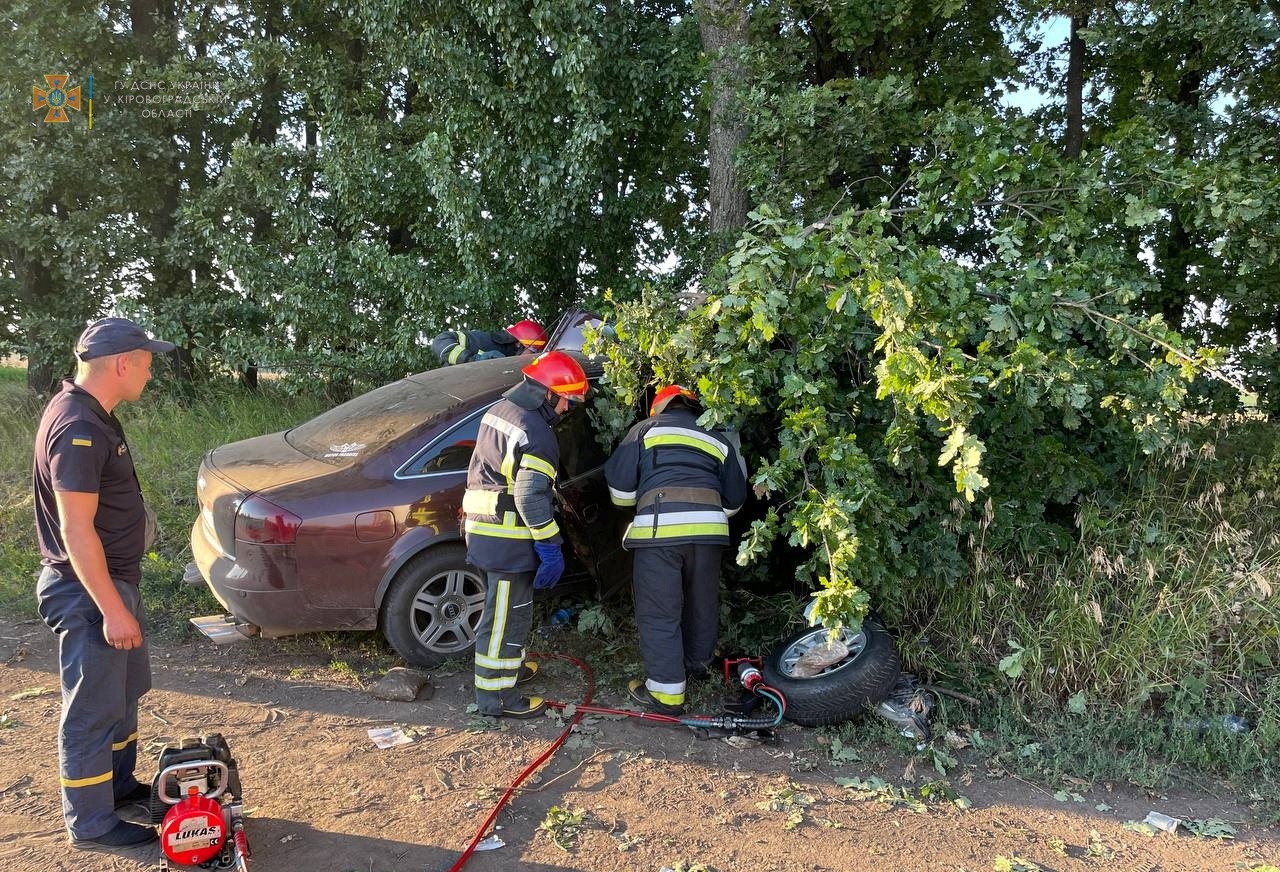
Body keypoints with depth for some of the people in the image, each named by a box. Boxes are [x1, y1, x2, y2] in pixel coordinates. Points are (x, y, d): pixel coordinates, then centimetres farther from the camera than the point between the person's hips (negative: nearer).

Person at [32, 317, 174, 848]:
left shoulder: (91, 415, 7)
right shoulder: (76, 429, -25)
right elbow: (76, 531, -27)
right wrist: (112, 610, -24)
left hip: (113, 580, 10)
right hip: (87, 591, -10)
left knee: (124, 690, 22)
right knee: (92, 709, 4)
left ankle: (119, 783, 40)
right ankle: (90, 823, 19)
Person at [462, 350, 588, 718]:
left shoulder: (499, 410, 11)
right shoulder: (537, 433, -20)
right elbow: (530, 497, -25)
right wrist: (551, 546, -19)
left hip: (482, 527, 10)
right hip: (508, 538, -10)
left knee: (502, 607, 23)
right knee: (507, 615, -1)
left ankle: (508, 667, 38)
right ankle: (496, 696, 7)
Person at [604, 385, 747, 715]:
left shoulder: (646, 429, 14)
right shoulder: (718, 439, 23)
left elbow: (619, 487, 8)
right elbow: (735, 499, 22)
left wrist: (636, 501, 30)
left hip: (659, 528, -4)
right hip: (709, 528, 4)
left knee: (659, 613, 3)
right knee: (702, 602, 23)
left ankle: (667, 693, 6)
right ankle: (698, 662, 44)